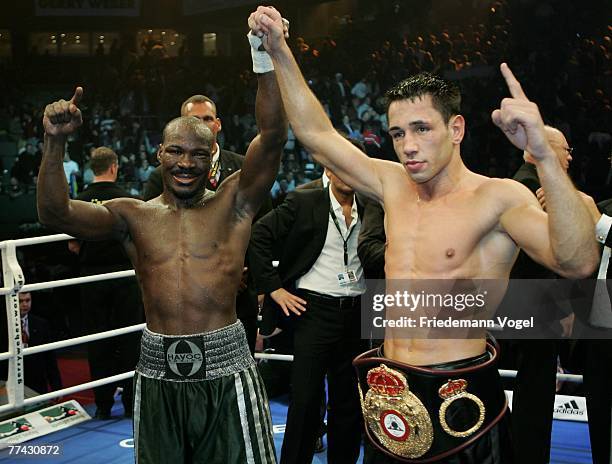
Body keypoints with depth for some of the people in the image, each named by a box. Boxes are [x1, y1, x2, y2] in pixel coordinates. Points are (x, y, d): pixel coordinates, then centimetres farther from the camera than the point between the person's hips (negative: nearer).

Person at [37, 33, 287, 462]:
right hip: (159, 372, 2)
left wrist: (265, 60, -20)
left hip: (225, 367, -2)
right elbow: (55, 212, -7)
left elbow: (273, 137, -10)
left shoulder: (234, 203, 3)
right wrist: (56, 142, -20)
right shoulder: (132, 216, 6)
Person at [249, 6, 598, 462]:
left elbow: (577, 262, -30)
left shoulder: (498, 198, -14)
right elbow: (317, 134, 11)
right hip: (389, 393, 6)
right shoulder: (394, 185, 5)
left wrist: (544, 154, -41)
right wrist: (280, 51, 5)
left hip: (458, 400, -6)